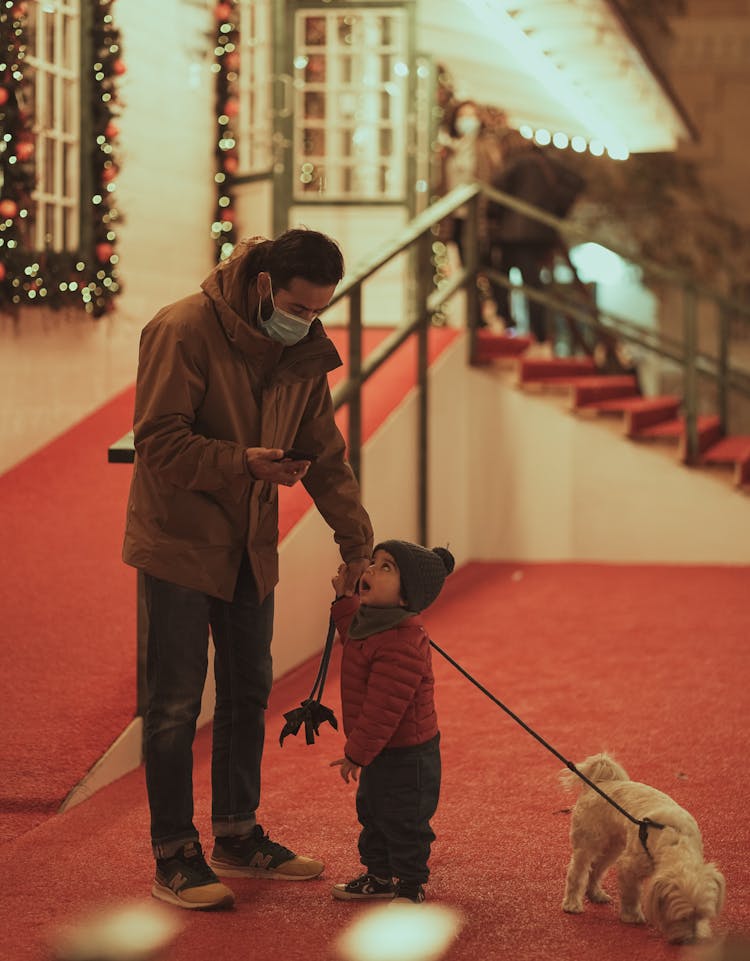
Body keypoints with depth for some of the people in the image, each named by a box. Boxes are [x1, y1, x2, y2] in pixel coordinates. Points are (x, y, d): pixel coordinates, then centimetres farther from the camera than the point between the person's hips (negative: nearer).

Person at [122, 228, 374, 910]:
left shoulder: (305, 354, 2)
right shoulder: (182, 332, -18)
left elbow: (326, 457, 6)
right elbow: (160, 442, -21)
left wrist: (357, 544, -2)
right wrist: (244, 462, -30)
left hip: (250, 547, 7)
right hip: (180, 541, -7)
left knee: (248, 694, 14)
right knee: (176, 702, -4)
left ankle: (239, 837, 27)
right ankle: (174, 859, 4)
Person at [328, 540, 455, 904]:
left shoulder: (402, 643, -31)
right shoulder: (370, 619, 0)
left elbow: (383, 707, -29)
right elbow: (354, 637, 28)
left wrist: (356, 753, -22)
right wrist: (344, 598, 21)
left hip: (405, 755, -10)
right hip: (379, 751, 10)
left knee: (403, 822, 4)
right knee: (372, 813, 23)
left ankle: (410, 887, 20)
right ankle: (379, 875, 39)